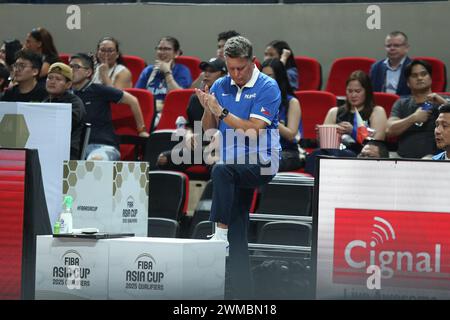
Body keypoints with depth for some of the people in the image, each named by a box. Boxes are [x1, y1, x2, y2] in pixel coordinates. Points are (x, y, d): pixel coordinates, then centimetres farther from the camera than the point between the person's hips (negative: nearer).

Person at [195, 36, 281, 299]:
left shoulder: (268, 87, -8)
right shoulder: (221, 86, 8)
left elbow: (253, 129, -17)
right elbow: (209, 128, 10)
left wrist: (221, 111, -20)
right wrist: (208, 109, -9)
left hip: (261, 164, -6)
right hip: (235, 171, 6)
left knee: (222, 171, -37)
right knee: (237, 238, 3)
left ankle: (220, 232, -33)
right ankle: (243, 293, 7)